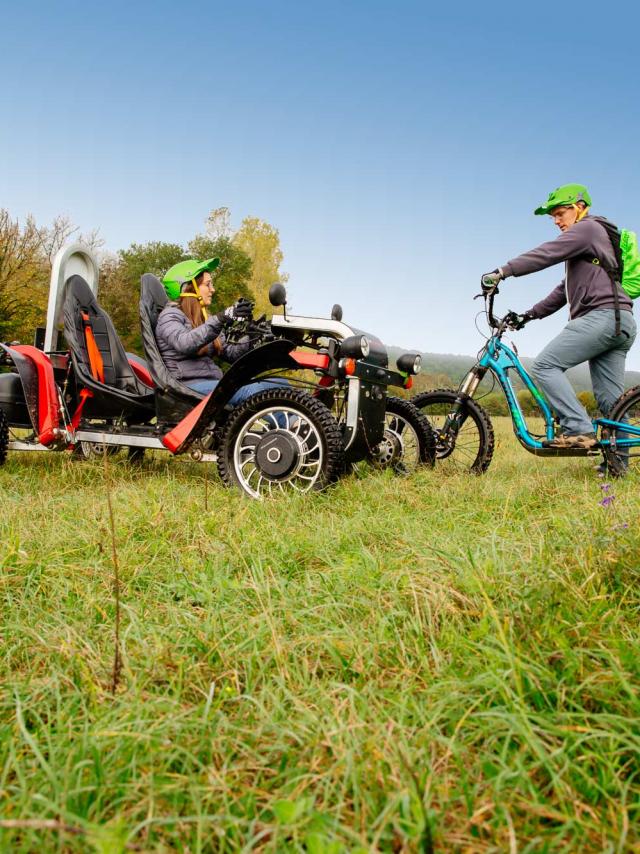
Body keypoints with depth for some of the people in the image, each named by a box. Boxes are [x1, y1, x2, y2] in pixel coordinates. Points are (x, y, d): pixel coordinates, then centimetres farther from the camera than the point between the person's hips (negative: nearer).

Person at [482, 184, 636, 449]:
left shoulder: (587, 228, 2)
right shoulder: (585, 248, 33)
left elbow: (546, 254, -13)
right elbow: (565, 290, 30)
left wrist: (501, 272, -20)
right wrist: (529, 315, 22)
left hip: (602, 315, -10)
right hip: (620, 323, 10)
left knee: (545, 365, -15)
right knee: (610, 400, 5)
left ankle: (579, 430, -21)